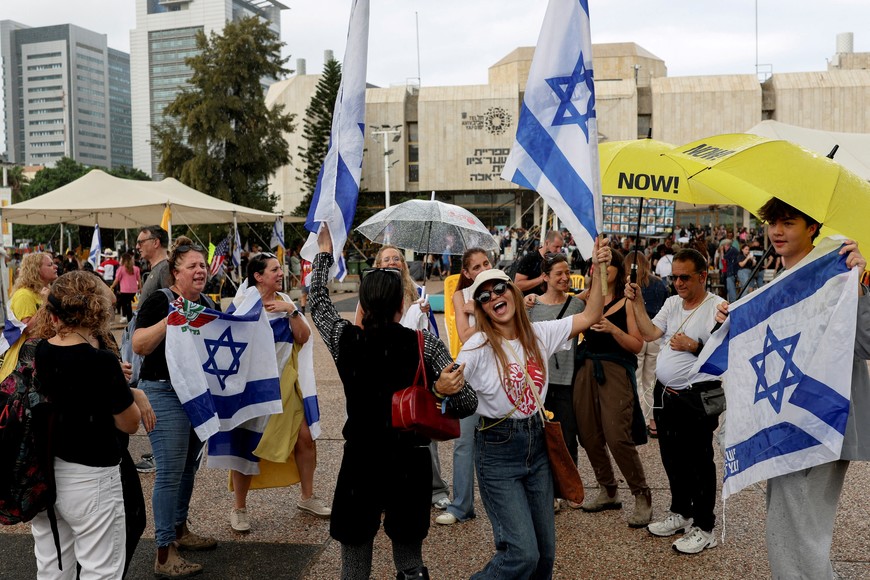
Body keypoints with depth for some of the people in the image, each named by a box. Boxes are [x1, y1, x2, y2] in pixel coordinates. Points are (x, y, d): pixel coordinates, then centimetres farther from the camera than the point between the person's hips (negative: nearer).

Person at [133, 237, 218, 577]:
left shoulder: (206, 303, 10)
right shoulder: (159, 301, -11)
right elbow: (139, 346, -19)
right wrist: (171, 319, -28)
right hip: (166, 394, -7)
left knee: (190, 465, 16)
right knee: (170, 472, -7)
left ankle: (180, 530, 33)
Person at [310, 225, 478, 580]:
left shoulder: (346, 339, -10)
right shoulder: (425, 344, -12)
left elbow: (318, 301, 11)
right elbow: (467, 403, -16)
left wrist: (324, 254, 23)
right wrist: (441, 391, -35)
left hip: (360, 463, 0)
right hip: (411, 464, 1)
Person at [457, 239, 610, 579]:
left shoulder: (539, 334, 2)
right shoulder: (477, 348, -13)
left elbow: (589, 317, 7)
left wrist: (599, 269, 0)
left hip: (537, 442, 6)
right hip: (497, 450, -5)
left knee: (545, 551, 13)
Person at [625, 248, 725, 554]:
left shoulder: (718, 307, -12)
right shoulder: (672, 302, 11)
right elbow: (649, 334, 1)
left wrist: (695, 348, -26)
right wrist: (637, 302, -4)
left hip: (696, 397, -7)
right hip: (665, 392, 8)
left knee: (699, 460, 2)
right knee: (672, 457, 18)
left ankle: (704, 528, 15)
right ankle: (681, 513, 35)